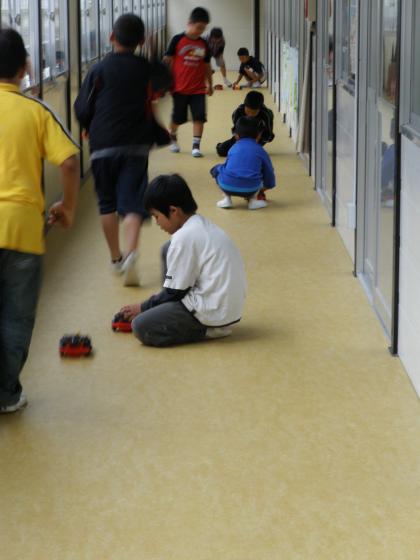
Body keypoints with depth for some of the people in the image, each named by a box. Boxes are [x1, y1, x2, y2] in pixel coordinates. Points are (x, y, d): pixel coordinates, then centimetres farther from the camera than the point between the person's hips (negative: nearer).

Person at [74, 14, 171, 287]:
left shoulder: (98, 70, -2)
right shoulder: (147, 69, 2)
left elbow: (82, 109, -1)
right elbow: (167, 77, 24)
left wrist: (91, 129, 17)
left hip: (103, 146, 0)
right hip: (136, 146, 0)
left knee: (107, 203, 14)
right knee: (131, 202, -4)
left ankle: (116, 257, 21)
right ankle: (131, 252, -27)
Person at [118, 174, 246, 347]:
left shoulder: (184, 237, -17)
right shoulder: (202, 225, 11)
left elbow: (174, 292, -11)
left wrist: (143, 307, 3)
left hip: (214, 313, -10)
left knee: (140, 327, -10)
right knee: (169, 250, 17)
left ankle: (207, 329, -4)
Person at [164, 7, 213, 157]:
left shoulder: (204, 44, 4)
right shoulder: (178, 40, -6)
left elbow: (207, 66, 14)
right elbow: (167, 61, -2)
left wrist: (210, 84, 17)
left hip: (198, 89, 2)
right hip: (180, 88, -2)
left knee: (199, 117, -8)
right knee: (177, 118, 11)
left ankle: (196, 146, -2)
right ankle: (173, 138, 37)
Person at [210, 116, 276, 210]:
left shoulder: (233, 148, 21)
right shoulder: (261, 151, 16)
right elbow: (269, 172, 21)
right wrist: (265, 187, 42)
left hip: (227, 186, 0)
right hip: (251, 189, 0)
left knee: (216, 169, 31)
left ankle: (227, 198, 14)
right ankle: (253, 200, 13)